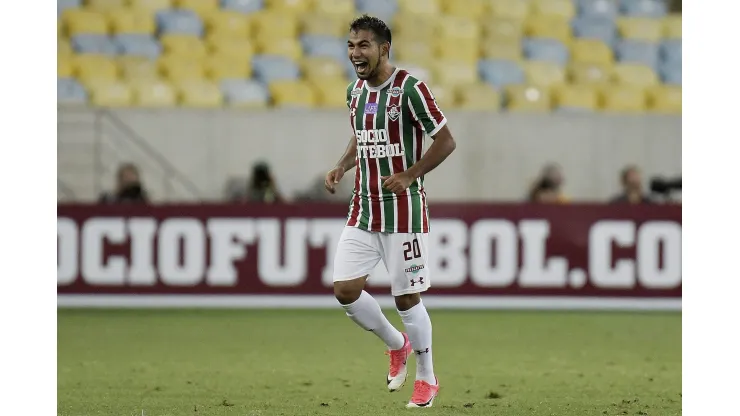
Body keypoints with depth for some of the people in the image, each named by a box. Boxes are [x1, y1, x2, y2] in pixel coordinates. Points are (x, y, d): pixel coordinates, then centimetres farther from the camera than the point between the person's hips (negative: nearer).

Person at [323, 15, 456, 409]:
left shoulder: (409, 89, -13)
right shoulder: (355, 91, 9)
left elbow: (445, 141, -12)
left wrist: (409, 176, -21)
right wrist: (341, 167, 6)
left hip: (402, 211, -6)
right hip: (362, 210, 6)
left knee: (406, 298, -1)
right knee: (345, 290, -3)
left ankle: (426, 379, 17)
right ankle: (396, 344, 23)